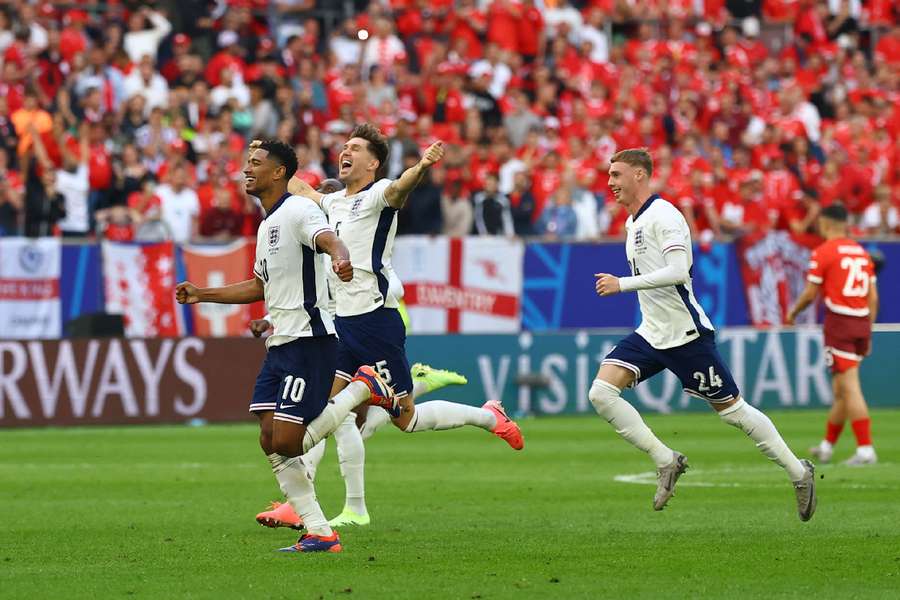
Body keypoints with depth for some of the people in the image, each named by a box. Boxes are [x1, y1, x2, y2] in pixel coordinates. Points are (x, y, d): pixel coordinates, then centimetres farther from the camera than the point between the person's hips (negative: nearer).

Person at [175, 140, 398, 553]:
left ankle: (363, 388, 2)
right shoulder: (267, 224, 20)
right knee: (271, 442, 1)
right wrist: (202, 295, 31)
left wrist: (339, 257, -54)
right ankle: (319, 534, 4)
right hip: (279, 346, 10)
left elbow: (329, 239, -30)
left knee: (287, 444, -15)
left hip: (308, 341, -10)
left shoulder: (298, 211, -9)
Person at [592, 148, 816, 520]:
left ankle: (799, 473, 15)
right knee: (601, 392, -10)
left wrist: (622, 284, -25)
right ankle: (666, 461, -4)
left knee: (731, 409, -1)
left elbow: (678, 272, -27)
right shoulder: (633, 222, 13)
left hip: (685, 333, -8)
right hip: (651, 333, 8)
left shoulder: (663, 215, -16)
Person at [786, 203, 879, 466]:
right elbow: (873, 298, 12)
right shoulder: (862, 253, 12)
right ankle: (827, 446, 28)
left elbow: (810, 294, -5)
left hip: (839, 323, -6)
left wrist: (793, 313, 14)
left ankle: (865, 450, -16)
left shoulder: (823, 252, -6)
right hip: (861, 323, 6)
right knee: (841, 388, 16)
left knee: (849, 387, -9)